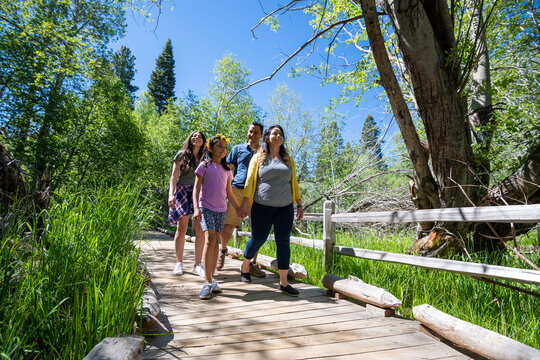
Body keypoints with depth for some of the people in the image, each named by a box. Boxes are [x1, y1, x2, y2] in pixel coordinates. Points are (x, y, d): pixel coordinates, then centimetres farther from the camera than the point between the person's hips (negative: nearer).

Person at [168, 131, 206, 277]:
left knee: (200, 229, -4)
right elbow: (174, 176, 2)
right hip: (182, 192, -2)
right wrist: (171, 194, -11)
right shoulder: (182, 154, 7)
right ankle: (179, 263, 10)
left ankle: (198, 264, 5)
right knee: (181, 228, -1)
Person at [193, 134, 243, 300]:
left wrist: (238, 208, 16)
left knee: (216, 242, 6)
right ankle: (207, 282, -13)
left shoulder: (226, 169, 14)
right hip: (206, 207, -5)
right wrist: (196, 208, -17)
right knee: (210, 240, -17)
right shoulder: (204, 165, 0)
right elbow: (196, 188, -5)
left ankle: (212, 278, 15)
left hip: (221, 209, 5)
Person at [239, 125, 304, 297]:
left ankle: (283, 282, 8)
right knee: (258, 239, 5)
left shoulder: (288, 159, 14)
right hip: (262, 207, -2)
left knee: (283, 242, 0)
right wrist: (245, 203, -5)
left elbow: (294, 183, 14)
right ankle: (245, 267, 33)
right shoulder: (258, 158, 6)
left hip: (285, 207, 3)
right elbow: (250, 181, 1)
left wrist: (299, 204, 9)